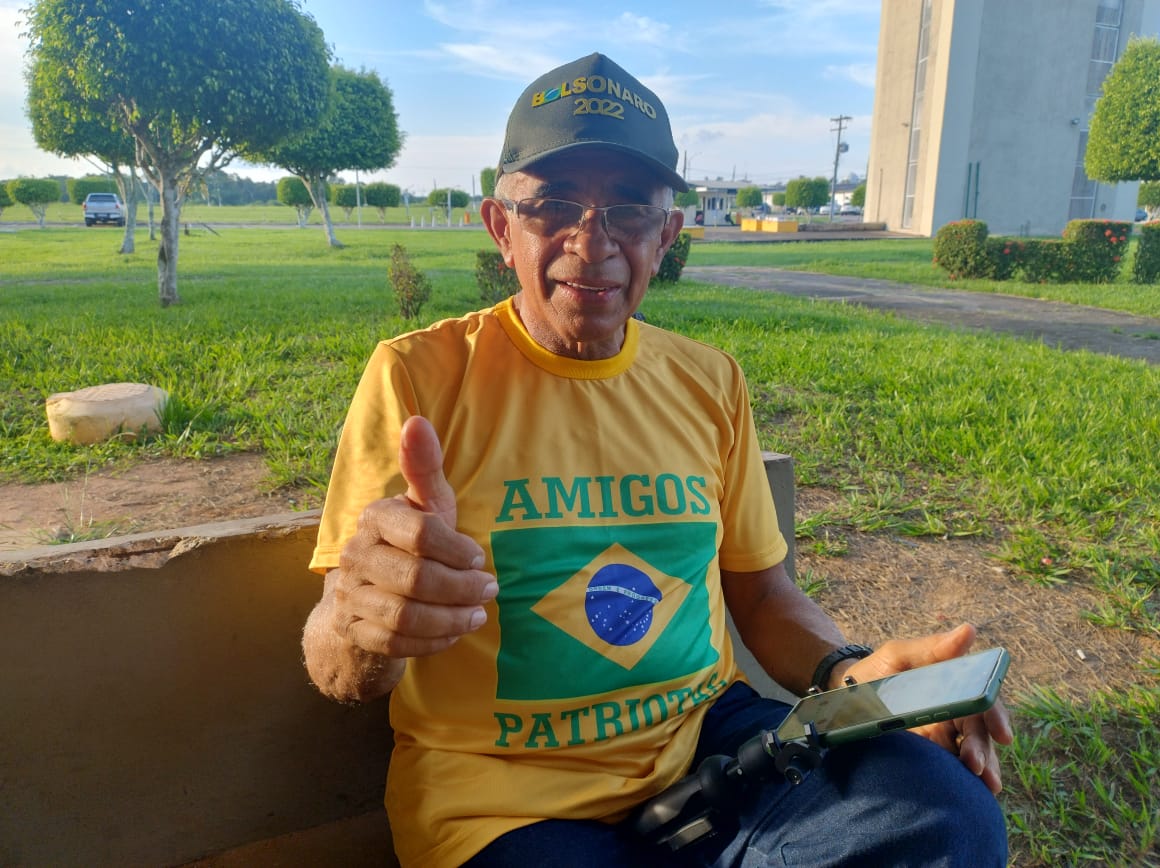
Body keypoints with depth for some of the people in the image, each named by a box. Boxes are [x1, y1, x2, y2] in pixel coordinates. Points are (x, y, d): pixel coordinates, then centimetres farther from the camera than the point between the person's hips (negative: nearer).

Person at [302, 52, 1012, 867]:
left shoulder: (709, 382, 4)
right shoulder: (420, 375, -9)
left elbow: (759, 587, 13)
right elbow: (339, 676, -11)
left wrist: (849, 672, -8)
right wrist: (363, 626, -35)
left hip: (705, 738, 4)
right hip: (507, 792, -2)